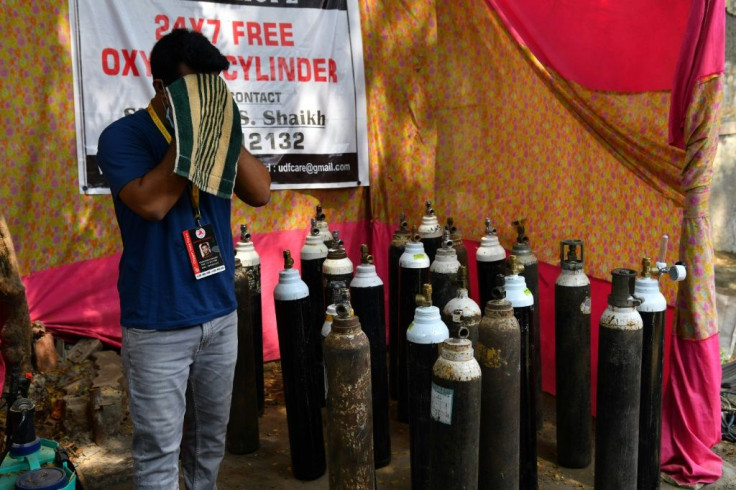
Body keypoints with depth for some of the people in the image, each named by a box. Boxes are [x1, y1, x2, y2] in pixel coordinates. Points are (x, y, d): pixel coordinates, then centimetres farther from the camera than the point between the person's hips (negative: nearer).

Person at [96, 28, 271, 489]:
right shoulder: (123, 136, -8)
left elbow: (261, 192, -3)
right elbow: (152, 203, -24)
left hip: (221, 313, 5)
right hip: (158, 324, -5)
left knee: (211, 438, 17)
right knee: (159, 449, 3)